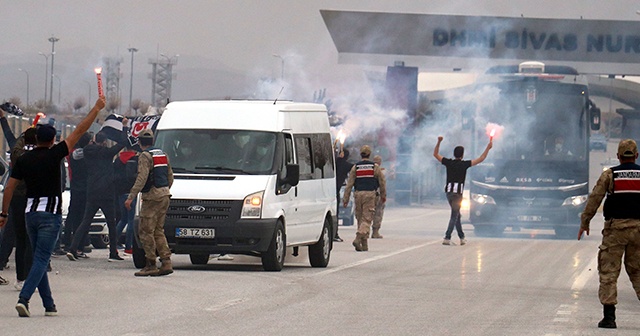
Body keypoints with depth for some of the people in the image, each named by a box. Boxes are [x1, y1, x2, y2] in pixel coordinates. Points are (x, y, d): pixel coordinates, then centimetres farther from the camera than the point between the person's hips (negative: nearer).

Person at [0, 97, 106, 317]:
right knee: (41, 260, -7)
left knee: (40, 259, 12)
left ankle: (49, 305, 14)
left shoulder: (23, 160, 5)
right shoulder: (53, 154, -7)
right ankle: (24, 298, -22)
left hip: (31, 213, 5)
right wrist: (97, 109, 2)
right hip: (50, 214, -5)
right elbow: (80, 131, -5)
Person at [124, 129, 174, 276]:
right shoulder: (162, 154, 16)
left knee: (146, 231, -4)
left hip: (152, 197, -9)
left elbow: (142, 178, -20)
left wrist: (131, 197, -21)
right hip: (164, 195, 9)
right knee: (158, 231, 13)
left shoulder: (145, 156, -10)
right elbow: (170, 176, 20)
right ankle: (166, 263, 5)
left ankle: (151, 265, -5)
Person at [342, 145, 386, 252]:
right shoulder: (375, 167, 2)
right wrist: (383, 195, 20)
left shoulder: (355, 167, 4)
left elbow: (349, 184, 1)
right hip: (370, 194, -2)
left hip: (358, 194, 2)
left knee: (360, 219, 12)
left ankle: (364, 244, 12)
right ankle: (358, 239, -24)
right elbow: (382, 182, 6)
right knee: (367, 219, -4)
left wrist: (345, 198, 3)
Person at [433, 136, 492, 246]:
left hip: (448, 191, 5)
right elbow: (481, 159, -5)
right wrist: (488, 148, 2)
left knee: (457, 215, 17)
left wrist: (439, 142, 14)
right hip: (457, 192, -5)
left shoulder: (448, 163, 2)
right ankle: (447, 238, -13)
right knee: (454, 216, -3)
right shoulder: (464, 164, -7)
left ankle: (462, 237, 22)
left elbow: (435, 154, 14)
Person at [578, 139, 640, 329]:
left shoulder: (609, 175, 1)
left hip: (615, 227, -2)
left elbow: (594, 199, 0)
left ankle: (609, 315, -7)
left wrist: (584, 222, 9)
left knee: (609, 271, 0)